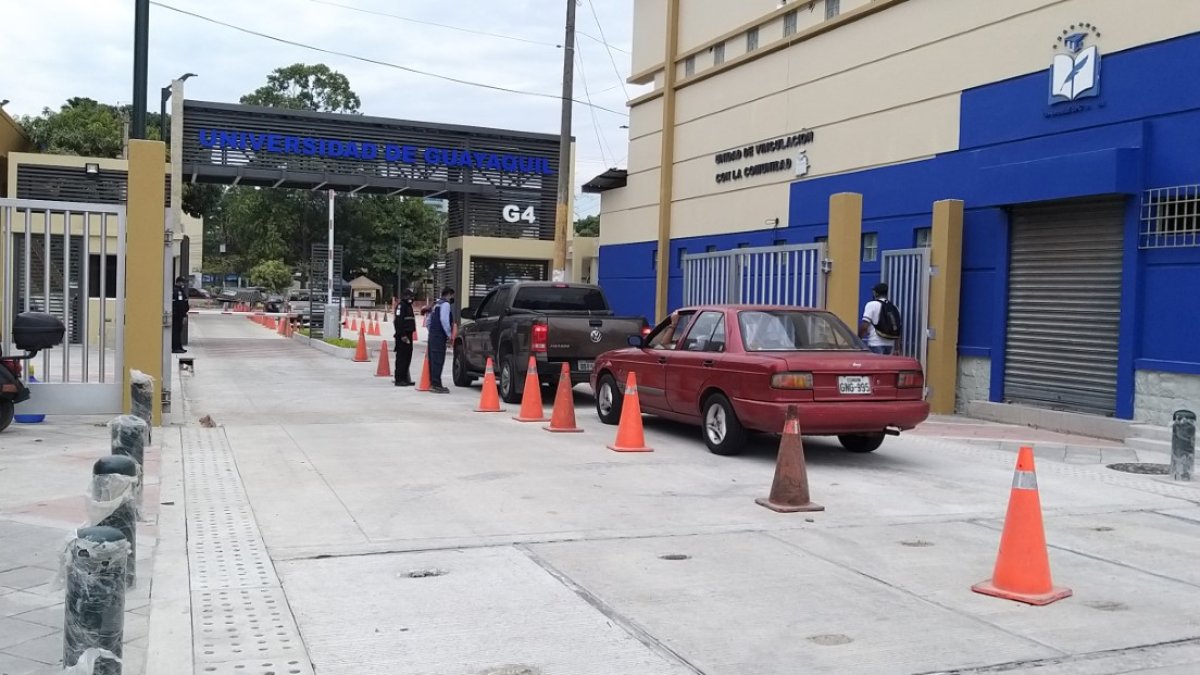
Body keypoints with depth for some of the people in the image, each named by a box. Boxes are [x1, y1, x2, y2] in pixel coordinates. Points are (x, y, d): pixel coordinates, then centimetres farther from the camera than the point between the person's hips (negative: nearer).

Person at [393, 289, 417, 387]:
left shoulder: (409, 306, 20)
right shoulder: (401, 305, -10)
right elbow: (398, 321, -19)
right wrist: (402, 335, -23)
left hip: (408, 335, 10)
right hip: (402, 336, -10)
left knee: (407, 357, 12)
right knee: (401, 357, -9)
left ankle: (405, 378, 20)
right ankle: (399, 379, -9)